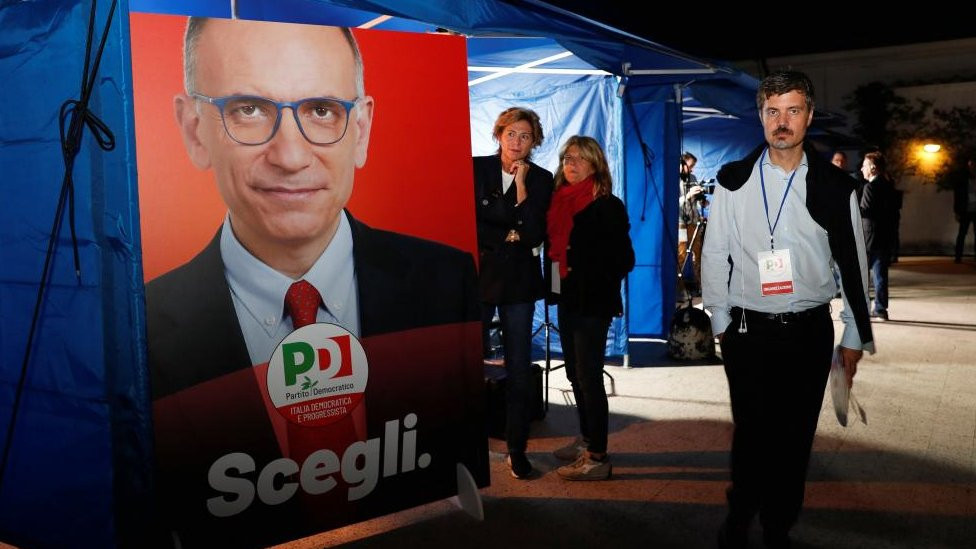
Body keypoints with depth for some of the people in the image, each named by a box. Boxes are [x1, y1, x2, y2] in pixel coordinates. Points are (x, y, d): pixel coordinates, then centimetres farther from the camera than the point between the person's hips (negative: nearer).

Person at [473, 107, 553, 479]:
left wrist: (522, 188, -12)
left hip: (518, 280, 1)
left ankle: (517, 449, 15)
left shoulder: (541, 180, 3)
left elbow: (534, 236, -7)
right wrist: (505, 238, -6)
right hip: (478, 276, -1)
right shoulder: (475, 169, 2)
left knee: (519, 368, 5)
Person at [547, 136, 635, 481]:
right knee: (576, 375, 15)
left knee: (589, 378, -4)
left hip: (592, 303, -7)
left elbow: (623, 259, -10)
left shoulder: (608, 207, -10)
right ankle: (586, 440, 30)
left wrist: (593, 284, -9)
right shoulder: (560, 200, 8)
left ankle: (597, 457, 5)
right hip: (566, 300, 7)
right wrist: (555, 285, 0)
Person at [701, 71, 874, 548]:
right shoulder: (733, 181, -1)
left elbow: (854, 266, 4)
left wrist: (855, 337, 6)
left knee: (795, 437, 10)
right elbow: (714, 254, 3)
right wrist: (720, 320, 4)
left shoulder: (835, 188, -1)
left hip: (809, 333, 1)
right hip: (747, 331, -1)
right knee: (751, 433, 6)